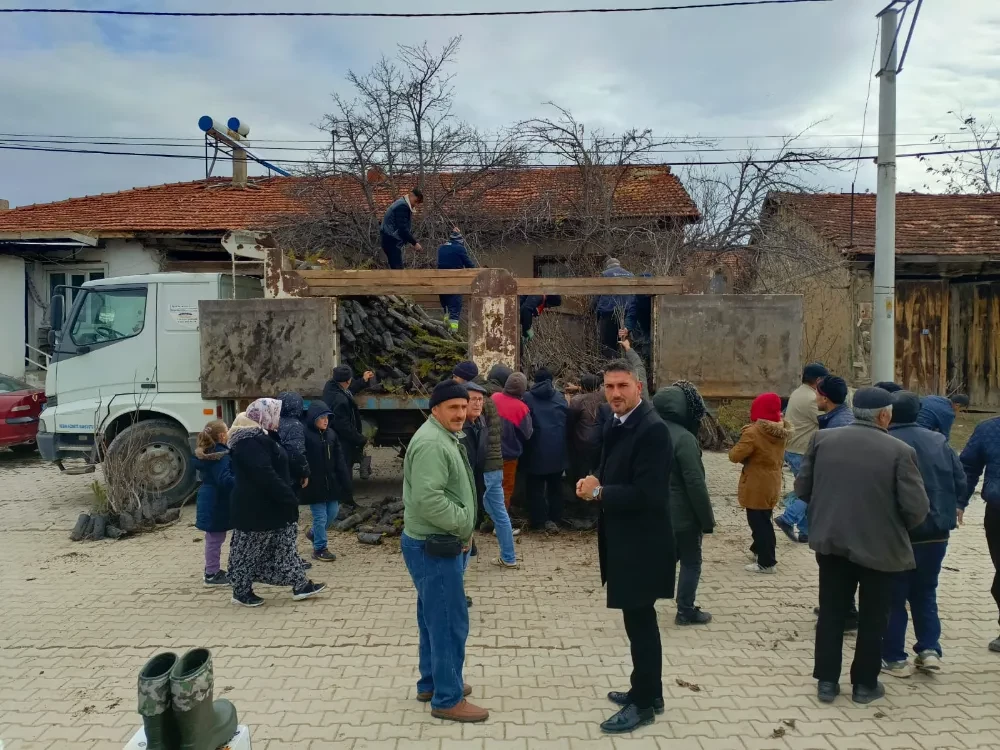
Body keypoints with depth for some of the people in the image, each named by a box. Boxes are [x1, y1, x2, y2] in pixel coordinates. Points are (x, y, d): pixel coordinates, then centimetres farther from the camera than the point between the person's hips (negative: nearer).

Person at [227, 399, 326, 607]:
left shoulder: (258, 437, 12)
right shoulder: (249, 442, -22)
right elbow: (266, 476, -28)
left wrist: (288, 498, 18)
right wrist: (289, 499, -23)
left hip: (269, 506, 11)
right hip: (255, 509, -11)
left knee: (285, 545, 11)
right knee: (250, 549, 5)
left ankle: (299, 585, 16)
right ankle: (241, 591, 20)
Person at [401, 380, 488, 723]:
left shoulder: (443, 438, 13)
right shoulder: (432, 443, -22)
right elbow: (428, 499, -31)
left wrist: (460, 527, 11)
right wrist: (463, 523, -18)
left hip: (437, 543, 11)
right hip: (434, 547, -11)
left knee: (435, 619, 20)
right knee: (450, 623, -2)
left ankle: (431, 683, 33)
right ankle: (447, 699, 11)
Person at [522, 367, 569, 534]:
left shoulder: (528, 398, -6)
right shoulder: (560, 397, 4)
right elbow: (567, 422, 6)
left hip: (537, 450, -3)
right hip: (557, 450, 3)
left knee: (536, 487, 6)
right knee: (555, 486, 14)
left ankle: (539, 521, 5)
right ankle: (554, 519, 14)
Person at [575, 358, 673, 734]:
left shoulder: (652, 428, -21)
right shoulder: (615, 424, 8)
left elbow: (646, 494, -26)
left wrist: (599, 492, -18)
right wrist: (594, 483, -4)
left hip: (641, 542, -9)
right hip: (623, 538, 9)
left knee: (640, 622, 3)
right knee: (639, 620, 20)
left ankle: (644, 704, 19)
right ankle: (647, 691, 35)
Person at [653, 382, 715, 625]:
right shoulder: (684, 438, -21)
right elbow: (695, 483, -21)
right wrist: (707, 519, -12)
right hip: (683, 512, -7)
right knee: (691, 562, 9)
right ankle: (686, 611, 17)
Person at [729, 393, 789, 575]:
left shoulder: (753, 433, -23)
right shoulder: (780, 432, 3)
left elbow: (735, 456, -21)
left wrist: (734, 449, -2)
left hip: (756, 486, -8)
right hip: (772, 483, 8)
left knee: (759, 522, 1)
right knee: (763, 520, 23)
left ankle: (767, 563, 6)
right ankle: (760, 549, 40)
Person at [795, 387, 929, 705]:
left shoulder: (822, 439, -4)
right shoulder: (900, 451, -14)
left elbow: (802, 488, 2)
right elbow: (916, 509, -14)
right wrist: (897, 526, 7)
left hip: (831, 541, 3)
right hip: (879, 546, -2)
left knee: (831, 612, 14)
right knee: (872, 617, 15)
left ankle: (827, 681, 21)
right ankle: (865, 684, 26)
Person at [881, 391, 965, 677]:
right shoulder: (939, 441, 1)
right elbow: (960, 480, 3)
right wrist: (944, 510, 16)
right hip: (936, 533, 5)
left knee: (894, 596, 8)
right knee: (925, 591, 21)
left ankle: (894, 658, 14)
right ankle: (930, 649, 16)